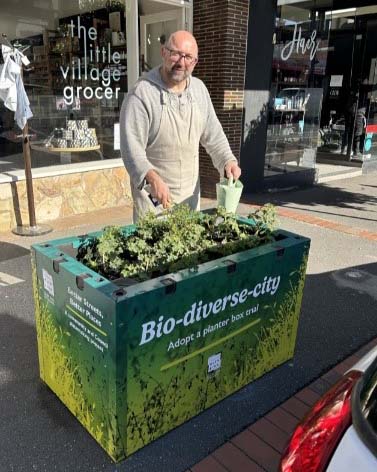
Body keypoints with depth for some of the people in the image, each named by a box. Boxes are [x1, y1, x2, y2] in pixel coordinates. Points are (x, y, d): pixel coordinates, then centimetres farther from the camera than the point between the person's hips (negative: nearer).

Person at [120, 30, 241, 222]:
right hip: (153, 195, -6)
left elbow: (213, 134, 11)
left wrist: (228, 160, -5)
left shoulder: (199, 89, 5)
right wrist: (152, 177, -37)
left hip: (191, 193, 6)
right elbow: (132, 147, -22)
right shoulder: (141, 94, -16)